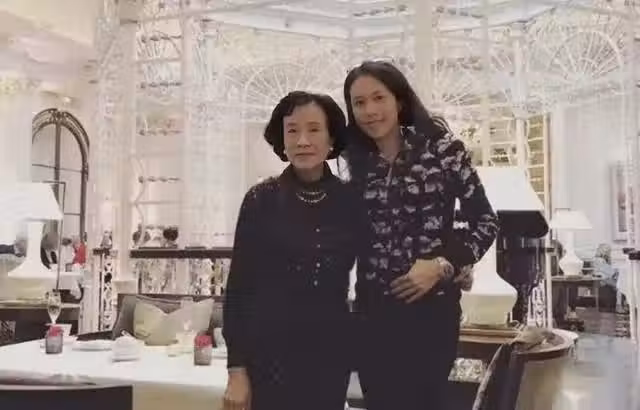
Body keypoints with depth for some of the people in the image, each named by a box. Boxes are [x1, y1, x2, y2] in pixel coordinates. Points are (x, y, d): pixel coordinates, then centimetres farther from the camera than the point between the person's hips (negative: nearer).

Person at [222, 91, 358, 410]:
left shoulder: (352, 201, 0)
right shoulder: (261, 200, -7)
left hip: (331, 354, 3)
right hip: (270, 352, -2)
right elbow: (239, 286, -6)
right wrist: (236, 368, -8)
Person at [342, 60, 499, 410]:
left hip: (431, 304, -3)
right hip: (372, 308, 4)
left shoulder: (441, 147, -5)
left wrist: (442, 265, -15)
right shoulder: (358, 162, 7)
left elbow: (485, 221, -4)